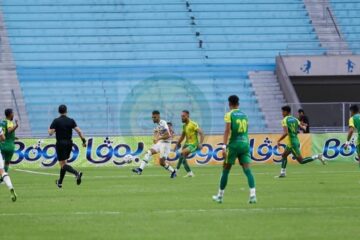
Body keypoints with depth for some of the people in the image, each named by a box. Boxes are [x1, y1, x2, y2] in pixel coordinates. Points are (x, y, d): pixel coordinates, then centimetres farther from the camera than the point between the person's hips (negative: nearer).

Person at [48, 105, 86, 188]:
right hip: (69, 143, 4)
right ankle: (60, 182, 30)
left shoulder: (56, 121, -8)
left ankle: (77, 173, -33)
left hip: (60, 144, -4)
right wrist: (84, 140, -5)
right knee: (64, 162, 20)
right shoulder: (71, 121, -1)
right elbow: (79, 131, -10)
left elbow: (50, 133, -13)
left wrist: (49, 129, 10)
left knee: (63, 164, -6)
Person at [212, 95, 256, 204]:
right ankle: (253, 195, -20)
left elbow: (227, 130, -13)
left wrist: (224, 146, -17)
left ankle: (220, 196, 18)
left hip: (233, 145, -4)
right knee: (247, 170, -4)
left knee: (225, 170, 9)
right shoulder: (244, 115, 12)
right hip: (245, 143, 4)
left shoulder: (229, 115, -3)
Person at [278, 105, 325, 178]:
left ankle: (317, 157, -13)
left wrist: (279, 141, -15)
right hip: (296, 141, 9)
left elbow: (285, 133, -23)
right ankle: (283, 172, 16)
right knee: (284, 155, 19)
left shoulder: (285, 120, -12)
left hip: (292, 143, -9)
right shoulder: (295, 119, 9)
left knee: (301, 160, -5)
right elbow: (303, 127, 4)